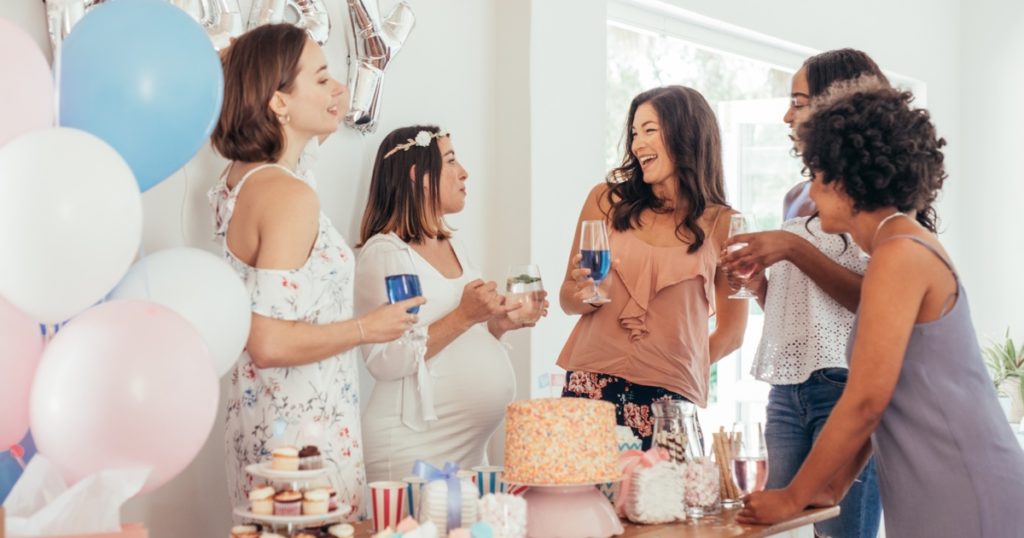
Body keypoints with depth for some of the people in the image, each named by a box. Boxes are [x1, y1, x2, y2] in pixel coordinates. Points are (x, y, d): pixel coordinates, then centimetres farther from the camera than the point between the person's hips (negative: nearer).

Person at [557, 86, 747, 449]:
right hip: (593, 388, 1)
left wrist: (679, 372, 2)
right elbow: (567, 300, 11)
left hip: (671, 396, -1)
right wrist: (586, 293, -9)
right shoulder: (607, 200, 6)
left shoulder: (722, 225, 4)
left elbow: (731, 333, 12)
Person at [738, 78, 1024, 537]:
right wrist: (831, 487, 14)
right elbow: (878, 400, 16)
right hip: (939, 492, 9)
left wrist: (793, 497, -8)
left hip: (962, 498, -9)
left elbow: (866, 400, -17)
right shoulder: (909, 248, 15)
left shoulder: (900, 255, -14)